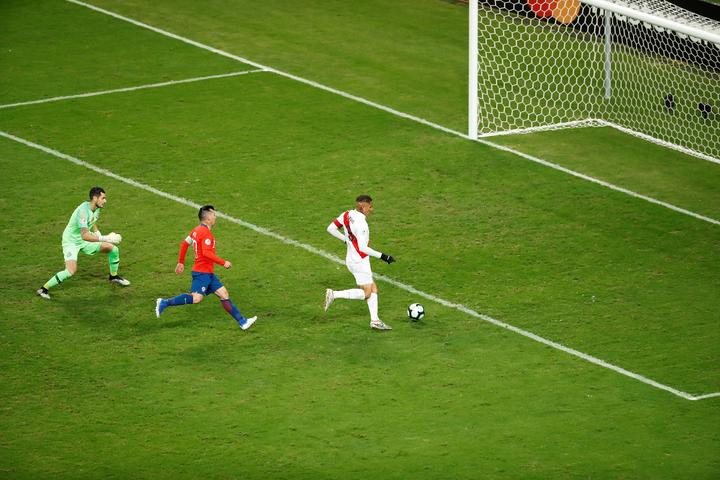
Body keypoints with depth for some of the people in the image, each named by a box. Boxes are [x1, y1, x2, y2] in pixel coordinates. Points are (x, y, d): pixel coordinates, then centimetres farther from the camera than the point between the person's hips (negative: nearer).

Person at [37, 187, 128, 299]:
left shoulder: (96, 208, -4)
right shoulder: (83, 211, -33)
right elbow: (84, 235, -42)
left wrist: (97, 233, 5)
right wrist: (105, 238, -44)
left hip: (84, 242, 9)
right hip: (71, 242, -9)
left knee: (114, 249, 8)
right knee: (71, 271, -28)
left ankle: (113, 276, 34)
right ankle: (43, 289, -14)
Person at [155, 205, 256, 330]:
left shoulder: (197, 230, 14)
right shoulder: (206, 233, -15)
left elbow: (184, 244, 19)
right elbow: (206, 253, -24)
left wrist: (181, 262, 25)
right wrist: (223, 262, -18)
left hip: (208, 273, 10)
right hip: (202, 272, -10)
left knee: (224, 294, 6)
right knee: (196, 298, -16)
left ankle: (242, 322, 5)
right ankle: (164, 303, -10)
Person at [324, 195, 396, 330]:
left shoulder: (347, 215, 0)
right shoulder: (361, 224, -25)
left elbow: (331, 229, 9)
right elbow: (362, 248, -28)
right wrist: (382, 256, -21)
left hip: (352, 259, 10)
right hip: (359, 262, -10)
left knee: (373, 289, 13)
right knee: (366, 293, -1)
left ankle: (375, 320, 10)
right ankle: (334, 294, -5)